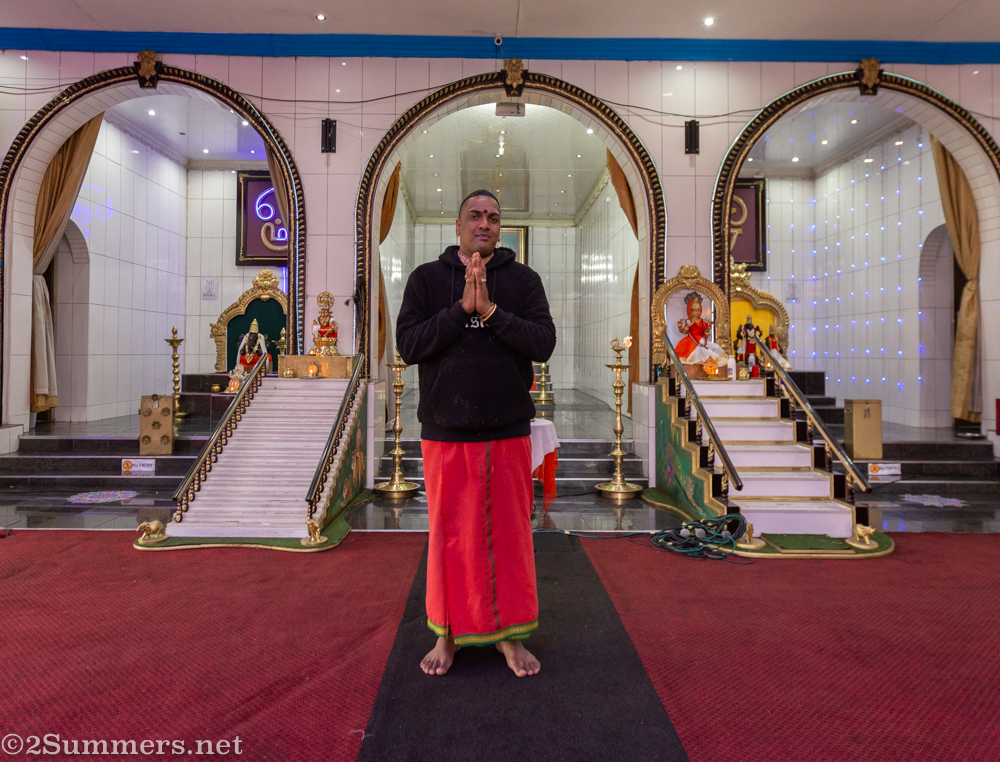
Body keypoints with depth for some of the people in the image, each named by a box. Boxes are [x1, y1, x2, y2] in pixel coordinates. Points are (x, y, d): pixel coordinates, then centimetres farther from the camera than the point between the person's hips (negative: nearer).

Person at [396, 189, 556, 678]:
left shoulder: (523, 279, 6)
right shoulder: (426, 279, 5)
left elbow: (543, 344, -7)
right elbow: (408, 346, -7)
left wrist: (490, 310, -17)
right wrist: (462, 309, -17)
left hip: (508, 431, 1)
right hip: (445, 431, 0)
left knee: (510, 532, 7)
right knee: (450, 533, 7)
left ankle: (510, 634, 25)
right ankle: (448, 635, 25)